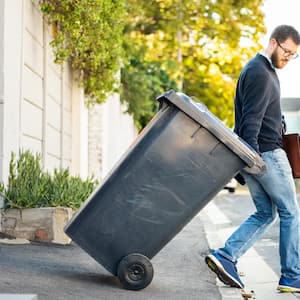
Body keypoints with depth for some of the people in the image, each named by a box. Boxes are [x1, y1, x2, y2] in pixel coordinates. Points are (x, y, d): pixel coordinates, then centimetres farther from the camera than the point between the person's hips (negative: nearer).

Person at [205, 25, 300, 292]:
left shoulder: (265, 70, 19)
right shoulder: (259, 72, -14)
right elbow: (251, 120, -22)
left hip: (257, 154, 10)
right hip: (267, 152, -10)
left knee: (265, 213, 13)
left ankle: (225, 257, 3)